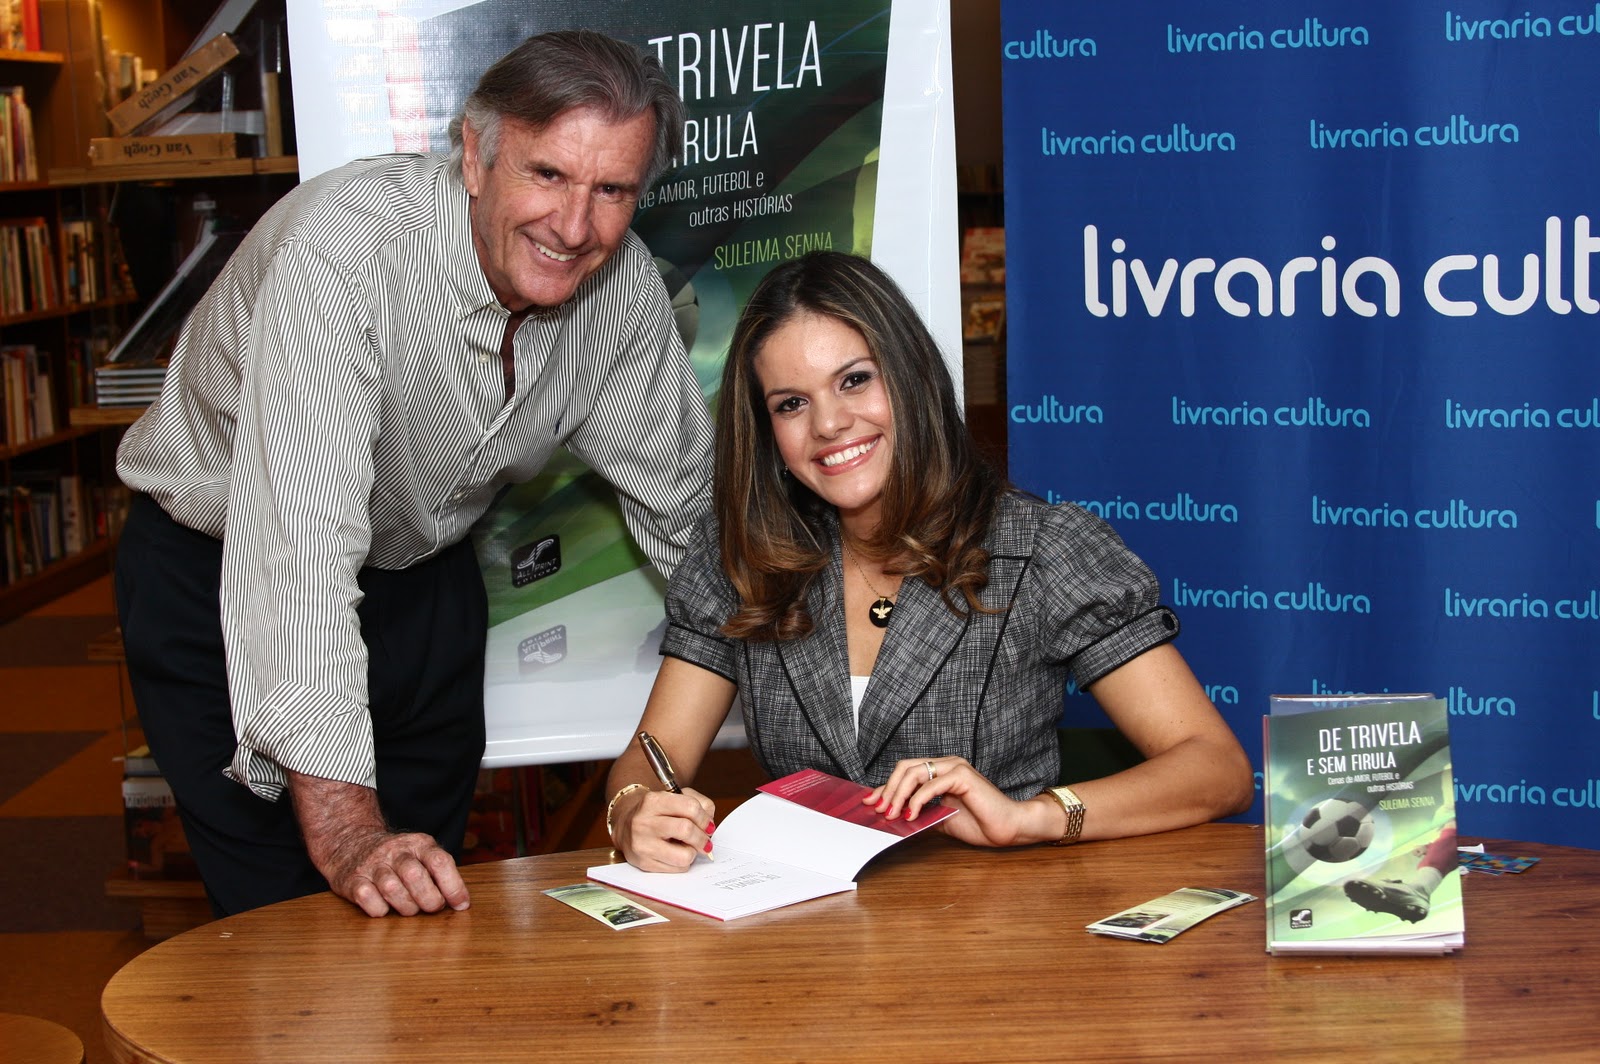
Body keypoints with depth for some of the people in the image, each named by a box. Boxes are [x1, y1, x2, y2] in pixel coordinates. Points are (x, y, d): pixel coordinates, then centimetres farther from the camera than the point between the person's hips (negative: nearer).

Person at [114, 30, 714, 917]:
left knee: (431, 895, 13)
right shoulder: (342, 254, -35)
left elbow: (686, 494, 1)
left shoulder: (625, 286, -15)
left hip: (420, 571, 5)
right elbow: (298, 547, -42)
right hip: (218, 574, -5)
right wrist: (344, 829, -48)